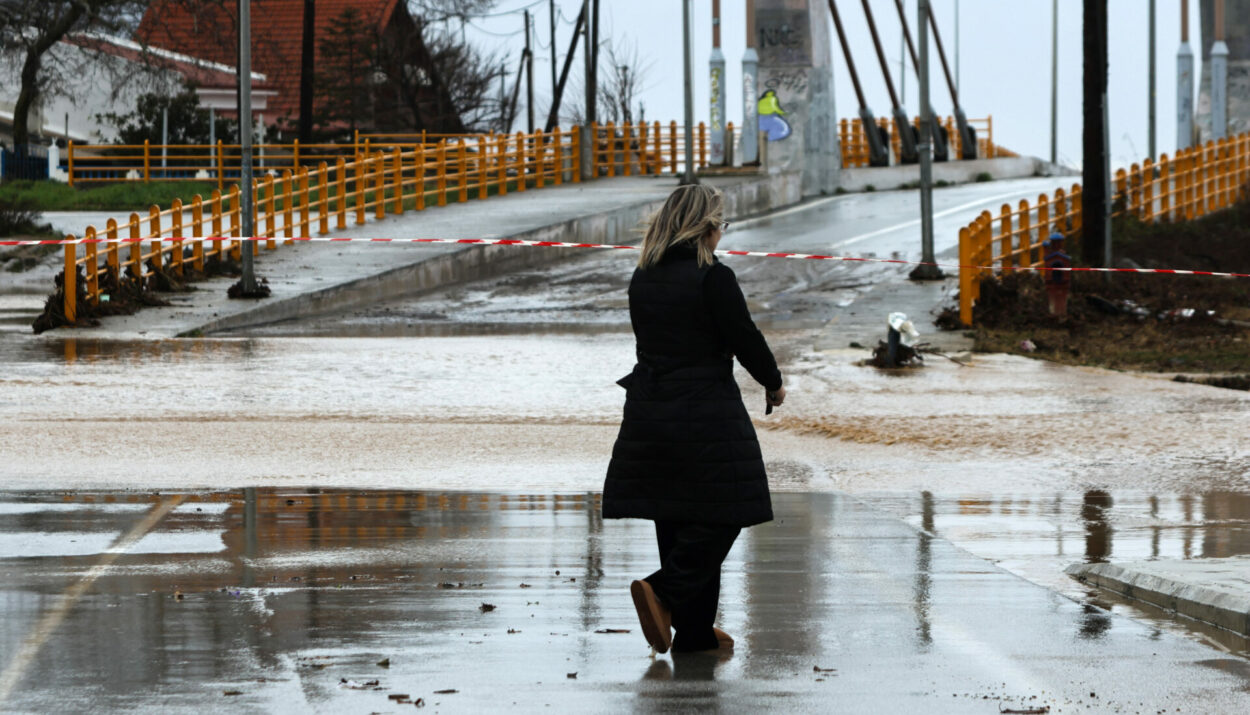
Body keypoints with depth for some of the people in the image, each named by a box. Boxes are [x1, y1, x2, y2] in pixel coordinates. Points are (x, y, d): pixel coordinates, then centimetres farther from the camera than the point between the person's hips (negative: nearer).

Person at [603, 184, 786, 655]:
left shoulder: (643, 279, 8)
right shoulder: (713, 278, -13)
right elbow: (745, 338, -10)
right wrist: (773, 384, 6)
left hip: (649, 412, 7)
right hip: (706, 414, -7)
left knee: (676, 520, 11)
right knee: (719, 515, 2)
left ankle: (695, 632, 14)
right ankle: (664, 592, -17)